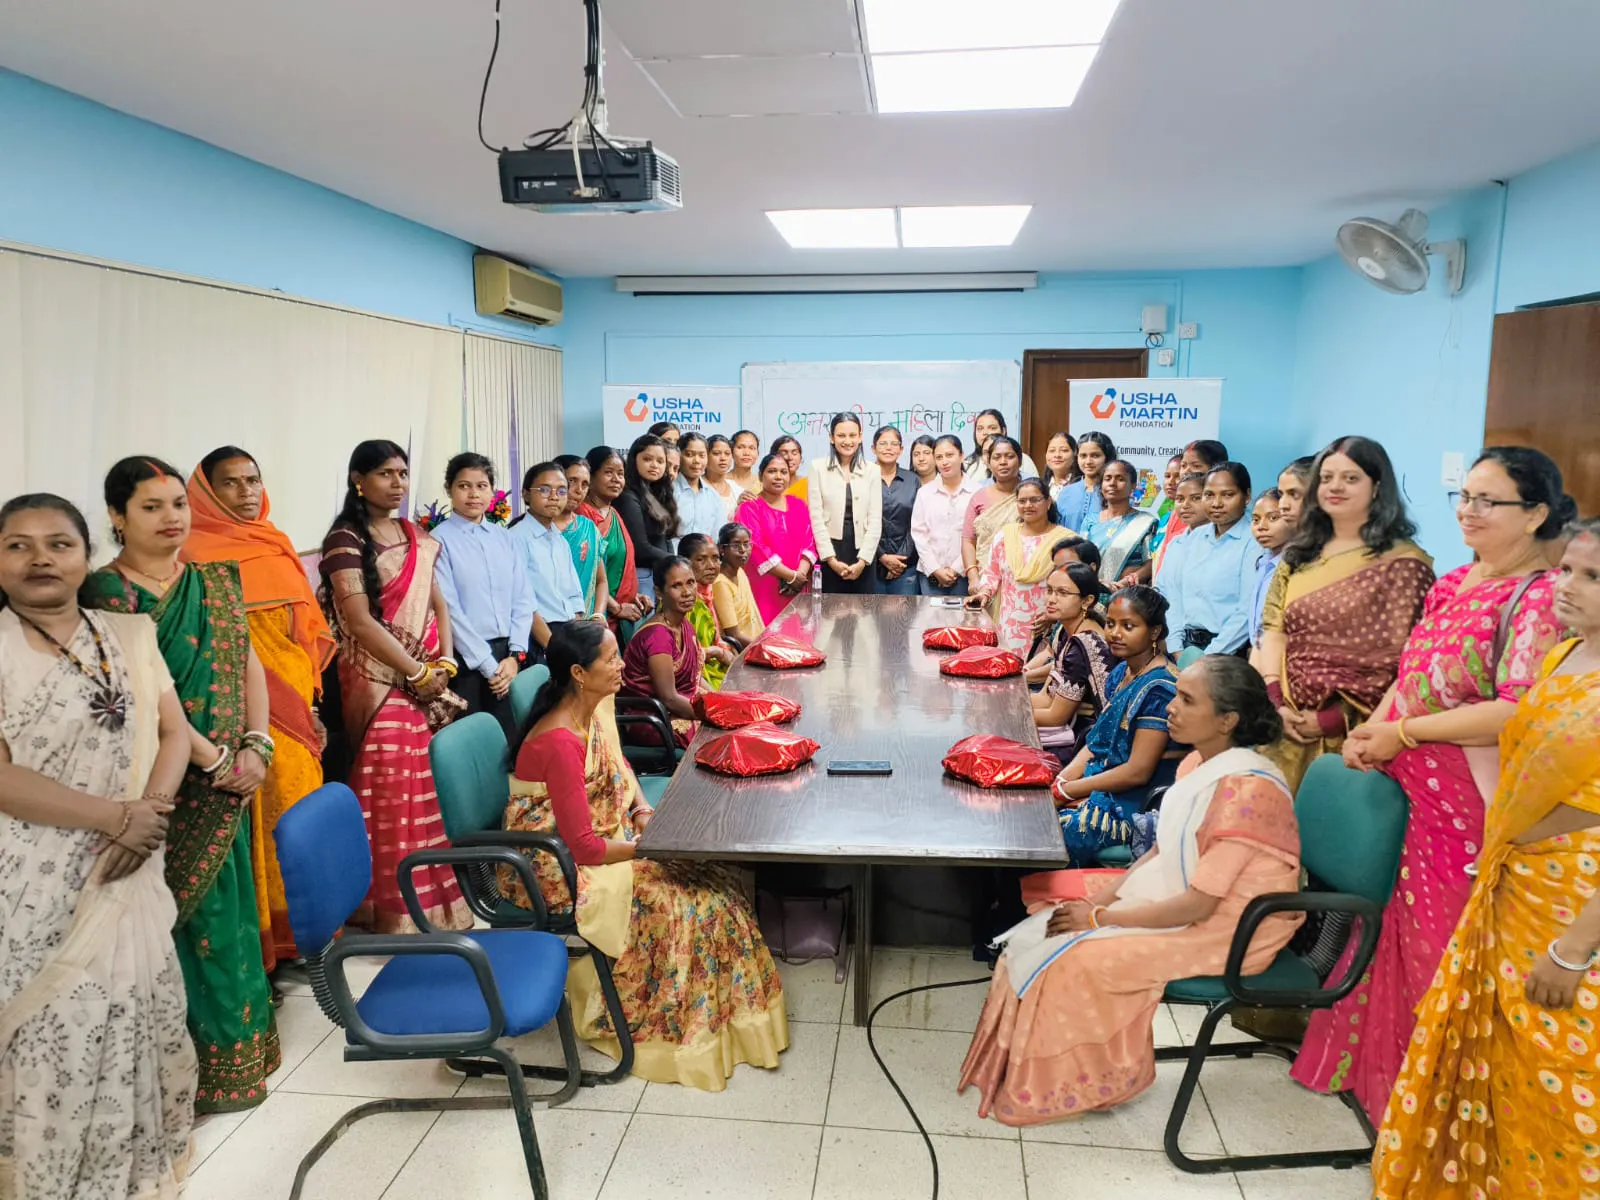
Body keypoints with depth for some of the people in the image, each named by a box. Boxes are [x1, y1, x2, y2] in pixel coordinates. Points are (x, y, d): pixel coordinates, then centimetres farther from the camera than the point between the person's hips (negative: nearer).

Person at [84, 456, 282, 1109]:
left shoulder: (216, 583, 9)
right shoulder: (102, 593, -8)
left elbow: (249, 665, 8)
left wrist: (255, 746, -6)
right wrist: (217, 759, -16)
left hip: (223, 785, 5)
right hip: (153, 787, -5)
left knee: (222, 913, 11)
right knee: (163, 918, 2)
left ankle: (229, 1052, 25)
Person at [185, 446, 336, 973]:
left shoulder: (277, 544, 14)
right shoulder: (198, 555, -5)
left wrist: (309, 702, 11)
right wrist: (288, 708, -14)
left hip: (297, 707, 6)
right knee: (269, 820, -3)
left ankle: (301, 928, 20)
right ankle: (269, 935, 8)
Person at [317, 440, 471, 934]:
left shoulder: (417, 538, 14)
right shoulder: (345, 541, -7)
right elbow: (360, 622, -14)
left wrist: (445, 664, 1)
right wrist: (417, 673, -11)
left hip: (430, 681, 6)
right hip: (382, 686, -6)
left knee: (434, 788, 7)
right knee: (394, 795, -6)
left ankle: (437, 896, 19)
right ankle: (400, 910, 4)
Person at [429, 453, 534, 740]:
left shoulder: (507, 538, 9)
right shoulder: (440, 540, -5)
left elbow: (523, 600, 7)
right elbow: (449, 609, -10)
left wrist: (515, 655, -6)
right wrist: (488, 665, -11)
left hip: (507, 657, 4)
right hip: (465, 659, -4)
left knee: (509, 740, 8)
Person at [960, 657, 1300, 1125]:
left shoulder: (1245, 788, -26)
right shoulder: (1200, 764, 2)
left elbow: (1199, 904, -25)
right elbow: (1160, 852, 11)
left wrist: (1099, 918, -18)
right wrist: (1100, 898, -2)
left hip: (1225, 931, -9)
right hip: (1176, 898, 9)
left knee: (1076, 959, -18)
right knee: (1045, 932, -1)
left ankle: (1083, 1085, 6)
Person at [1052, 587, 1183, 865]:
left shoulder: (1159, 688, -18)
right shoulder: (1120, 673, 9)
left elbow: (1137, 772, -20)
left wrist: (1065, 792, -15)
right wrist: (1056, 783, -3)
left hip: (1130, 808, -8)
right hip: (1099, 790, 8)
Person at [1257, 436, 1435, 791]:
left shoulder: (1402, 562, -4)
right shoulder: (1300, 554, 14)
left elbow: (1404, 660, -9)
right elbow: (1274, 629, 7)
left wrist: (1336, 718, -14)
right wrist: (1275, 701, -7)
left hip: (1351, 732, -4)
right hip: (1285, 722, 4)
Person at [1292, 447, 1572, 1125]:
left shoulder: (1541, 599, -14)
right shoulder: (1456, 583, 11)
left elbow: (1518, 711, -22)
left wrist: (1402, 733, -17)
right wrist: (1372, 727, -1)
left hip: (1467, 802, -7)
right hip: (1405, 786, 8)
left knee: (1438, 943, 5)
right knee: (1393, 930, 18)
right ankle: (1368, 1063, 35)